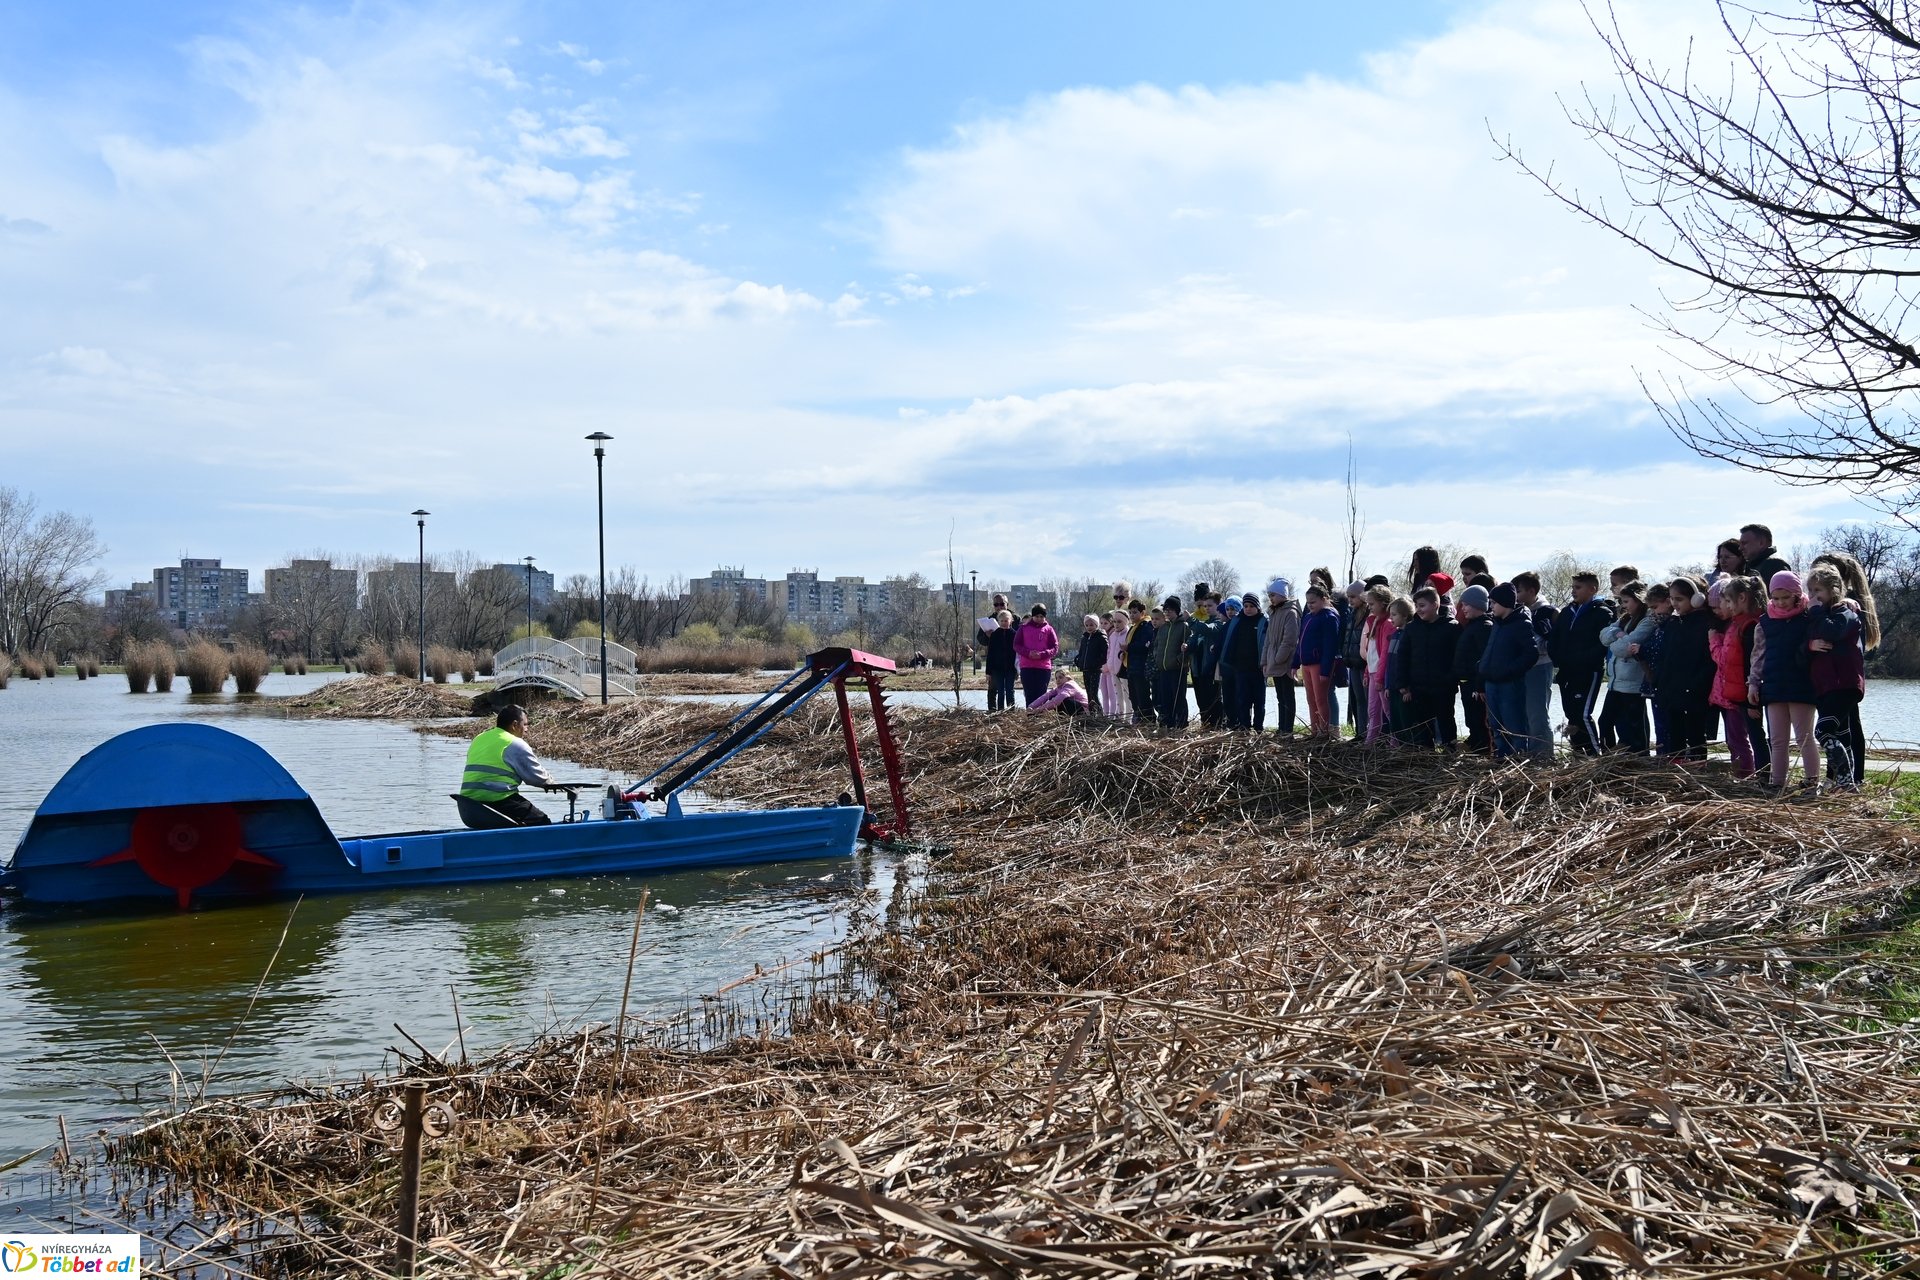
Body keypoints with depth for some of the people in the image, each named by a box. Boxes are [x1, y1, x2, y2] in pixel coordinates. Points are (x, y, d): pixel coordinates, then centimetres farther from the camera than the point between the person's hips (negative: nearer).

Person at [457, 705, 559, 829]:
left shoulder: (477, 740, 18)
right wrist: (551, 783, 18)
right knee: (543, 824, 1)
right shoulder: (515, 744, -6)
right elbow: (536, 775, -3)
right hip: (498, 803, -8)